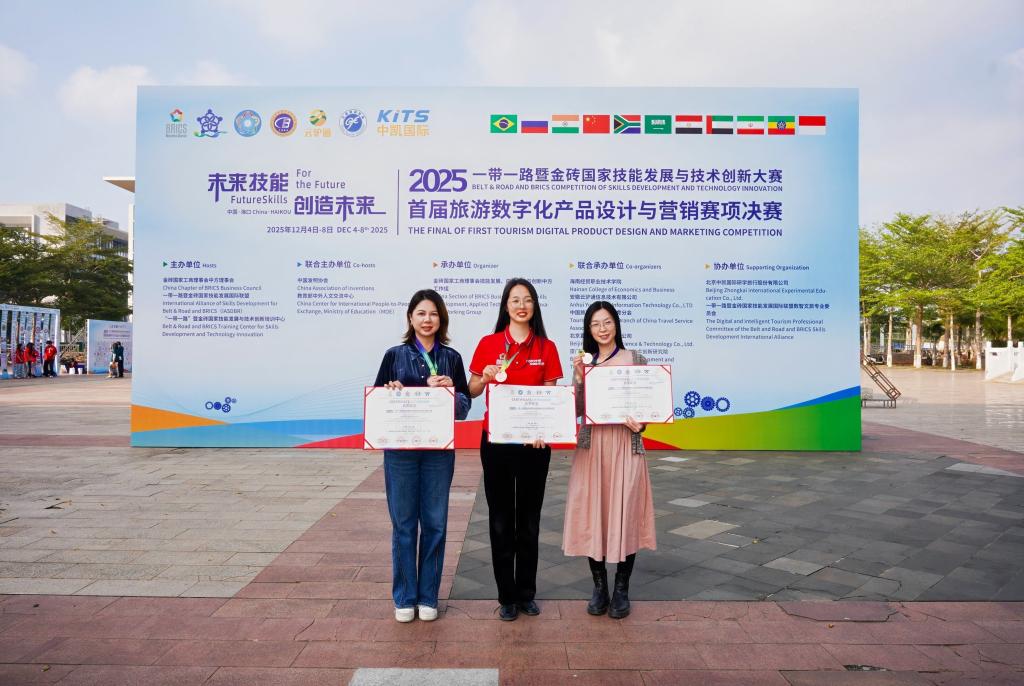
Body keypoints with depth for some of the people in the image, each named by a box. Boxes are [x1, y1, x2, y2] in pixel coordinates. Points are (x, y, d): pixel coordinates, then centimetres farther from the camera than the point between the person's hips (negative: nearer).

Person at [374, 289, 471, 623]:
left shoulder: (451, 358, 6)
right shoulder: (395, 355, 4)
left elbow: (465, 408, 4)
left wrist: (451, 392, -16)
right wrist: (390, 393, -16)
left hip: (439, 449, 1)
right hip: (400, 449, -1)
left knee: (435, 523, 7)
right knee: (403, 523, 6)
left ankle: (428, 596, 22)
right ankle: (405, 598, 21)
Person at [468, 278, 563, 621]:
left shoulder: (546, 347, 3)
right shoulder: (488, 343, 2)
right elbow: (471, 392, 7)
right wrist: (485, 378, -14)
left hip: (533, 442, 0)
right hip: (495, 440, 0)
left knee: (529, 520, 10)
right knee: (501, 520, 7)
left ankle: (527, 593, 26)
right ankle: (506, 596, 22)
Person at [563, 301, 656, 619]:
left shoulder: (635, 359, 3)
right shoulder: (584, 362, 8)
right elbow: (576, 411, 2)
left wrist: (640, 424, -15)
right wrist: (580, 377, -10)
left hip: (625, 446, -2)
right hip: (591, 446, 2)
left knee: (624, 513, 2)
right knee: (591, 514, 5)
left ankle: (621, 590, 19)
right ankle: (599, 587, 22)